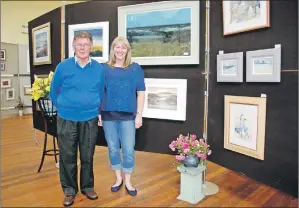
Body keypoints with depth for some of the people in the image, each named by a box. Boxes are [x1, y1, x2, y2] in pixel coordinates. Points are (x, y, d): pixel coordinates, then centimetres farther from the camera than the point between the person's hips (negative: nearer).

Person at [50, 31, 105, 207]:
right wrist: (64, 109, 11)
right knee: (68, 156, 9)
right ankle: (69, 189, 28)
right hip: (67, 119, -1)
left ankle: (87, 186, 31)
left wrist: (98, 111, 9)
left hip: (90, 119, 1)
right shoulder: (63, 66, -3)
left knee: (87, 156, 12)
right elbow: (54, 91, 7)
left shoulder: (99, 68, 1)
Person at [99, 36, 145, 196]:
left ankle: (128, 182, 23)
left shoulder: (135, 68, 2)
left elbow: (140, 93, 1)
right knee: (113, 148, 12)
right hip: (108, 115, 2)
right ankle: (118, 178, 31)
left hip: (128, 115, -1)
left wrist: (139, 115, -3)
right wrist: (98, 113, 2)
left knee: (128, 150, 3)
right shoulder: (104, 68, 5)